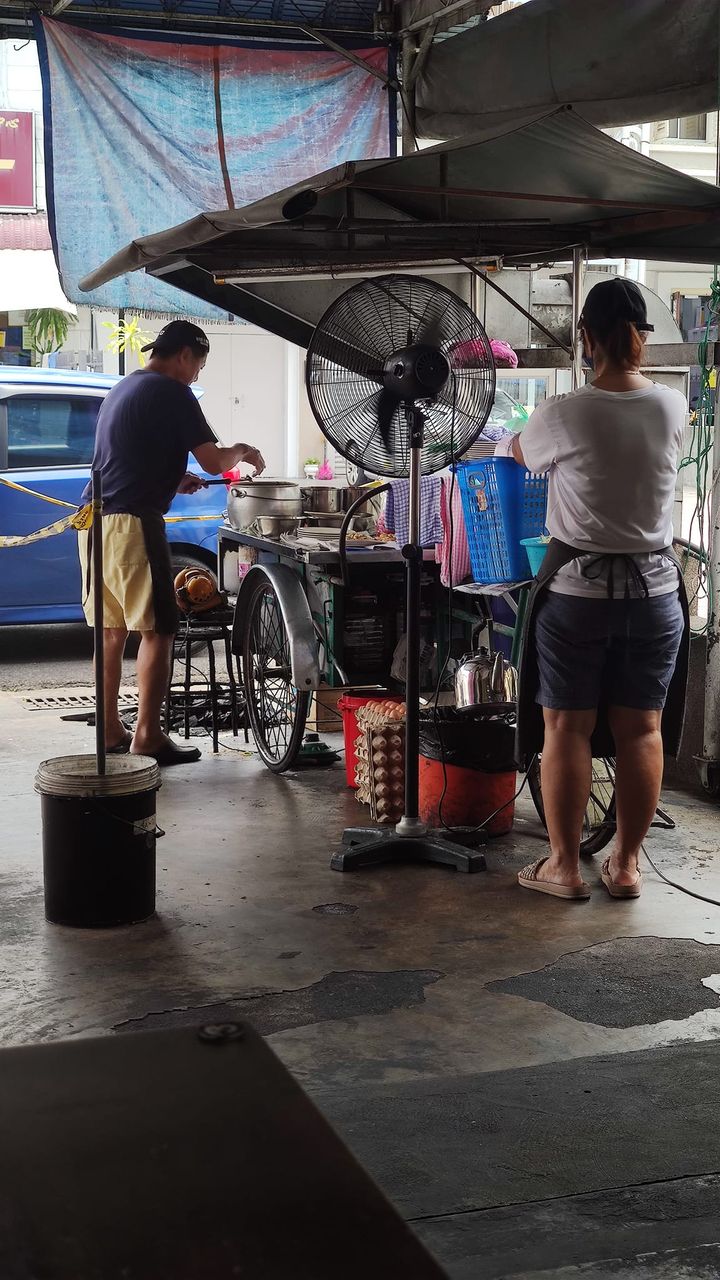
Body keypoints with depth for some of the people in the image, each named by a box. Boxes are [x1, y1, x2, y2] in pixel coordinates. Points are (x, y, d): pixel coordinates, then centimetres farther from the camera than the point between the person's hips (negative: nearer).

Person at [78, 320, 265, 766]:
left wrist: (176, 480, 28)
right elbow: (213, 462, -8)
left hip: (96, 519, 9)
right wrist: (244, 452, 12)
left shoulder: (122, 389, 21)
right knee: (157, 629, -4)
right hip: (132, 522, -9)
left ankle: (110, 731, 18)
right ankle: (147, 737, -5)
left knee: (111, 629, 13)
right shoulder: (172, 393, -6)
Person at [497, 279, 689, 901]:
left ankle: (565, 866, 12)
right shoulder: (672, 408, -2)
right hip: (655, 587, 3)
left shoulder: (563, 414, -12)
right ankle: (626, 864, 17)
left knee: (567, 728, 6)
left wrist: (505, 443, 34)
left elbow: (520, 453, 10)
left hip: (578, 587, -3)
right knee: (641, 730, 9)